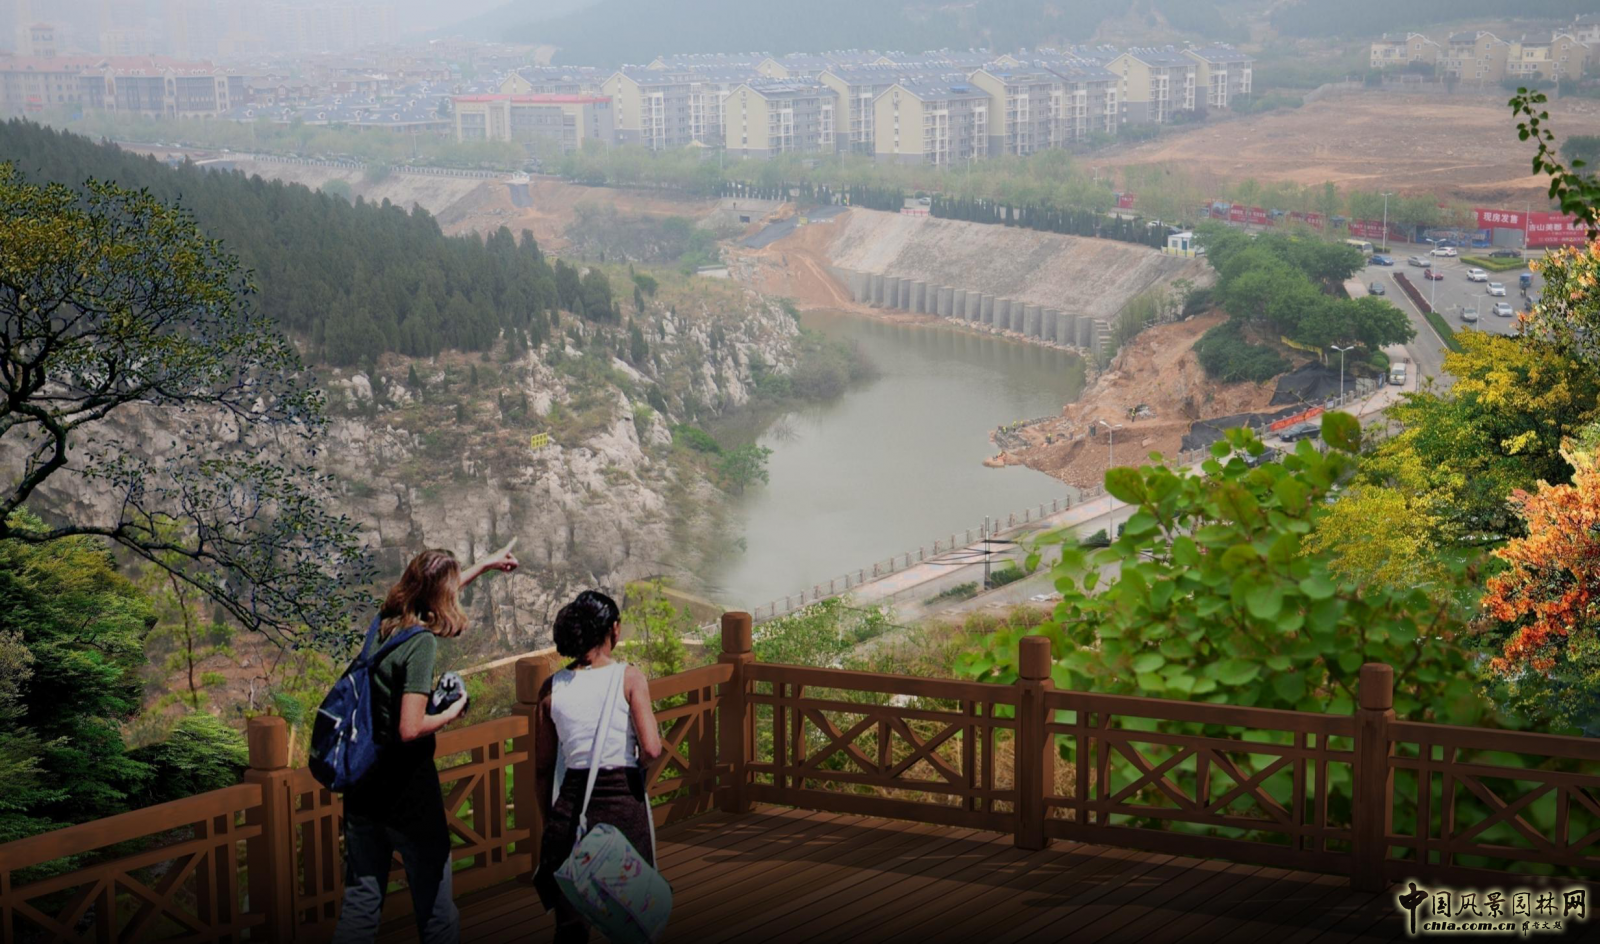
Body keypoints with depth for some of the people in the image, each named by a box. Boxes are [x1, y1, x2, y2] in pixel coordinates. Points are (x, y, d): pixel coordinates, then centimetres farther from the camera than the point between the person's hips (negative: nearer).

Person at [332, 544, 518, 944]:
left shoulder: (385, 623, 6)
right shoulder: (421, 642, -16)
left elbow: (429, 591, 28)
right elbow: (410, 730, -22)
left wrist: (485, 564, 39)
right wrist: (452, 712, -4)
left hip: (362, 790, 7)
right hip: (406, 793, -7)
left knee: (360, 903, 9)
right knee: (435, 907, 3)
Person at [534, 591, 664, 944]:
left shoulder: (552, 687, 3)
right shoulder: (630, 678, -6)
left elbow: (542, 767, 6)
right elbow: (651, 749, -15)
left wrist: (549, 819, 15)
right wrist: (636, 765, 7)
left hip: (570, 799, 3)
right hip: (622, 798, -2)